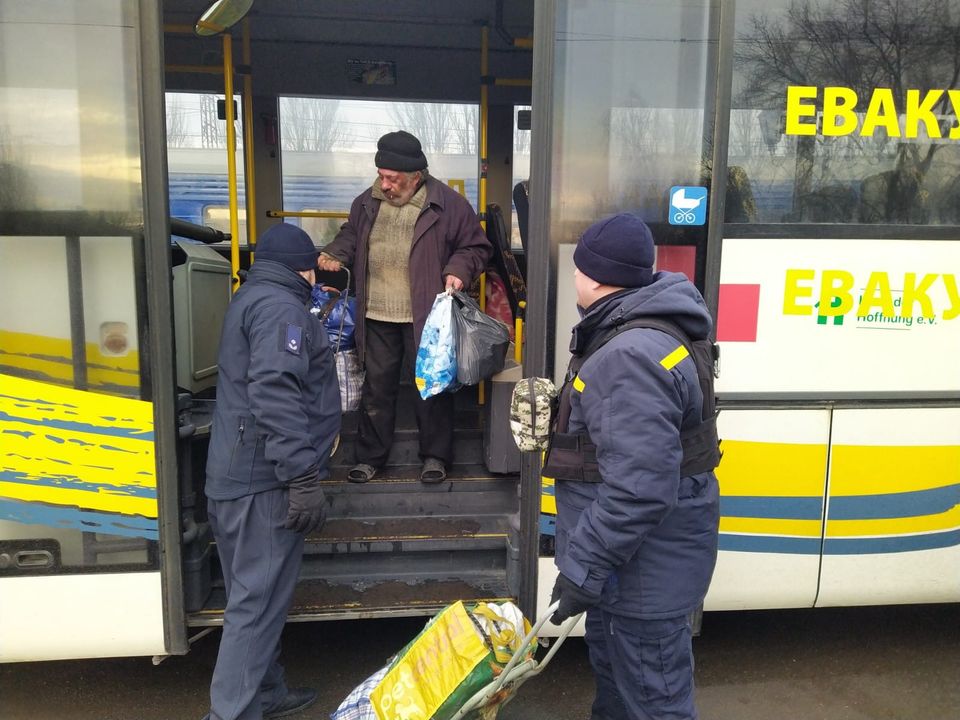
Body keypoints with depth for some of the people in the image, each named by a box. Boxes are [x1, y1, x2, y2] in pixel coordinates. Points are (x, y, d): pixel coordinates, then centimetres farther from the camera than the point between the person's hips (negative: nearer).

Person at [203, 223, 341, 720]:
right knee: (258, 602, -5)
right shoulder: (280, 307, -13)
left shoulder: (252, 298, 20)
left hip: (238, 475, 11)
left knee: (255, 595, 18)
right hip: (265, 480, -11)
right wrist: (303, 478, -27)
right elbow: (275, 394, -25)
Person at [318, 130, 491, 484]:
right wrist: (336, 254, 1)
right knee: (377, 386, 13)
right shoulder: (368, 202, 4)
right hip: (376, 316, 4)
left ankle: (435, 455, 24)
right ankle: (370, 456, 26)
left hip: (425, 317, -4)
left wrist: (459, 270, -18)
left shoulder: (449, 204, -9)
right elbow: (351, 234, 21)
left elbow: (476, 246, -1)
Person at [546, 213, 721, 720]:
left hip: (645, 569, -11)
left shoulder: (632, 356, -29)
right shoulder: (635, 335, 7)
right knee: (613, 670, 29)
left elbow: (639, 487, -33)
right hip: (628, 555, 11)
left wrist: (582, 566, -26)